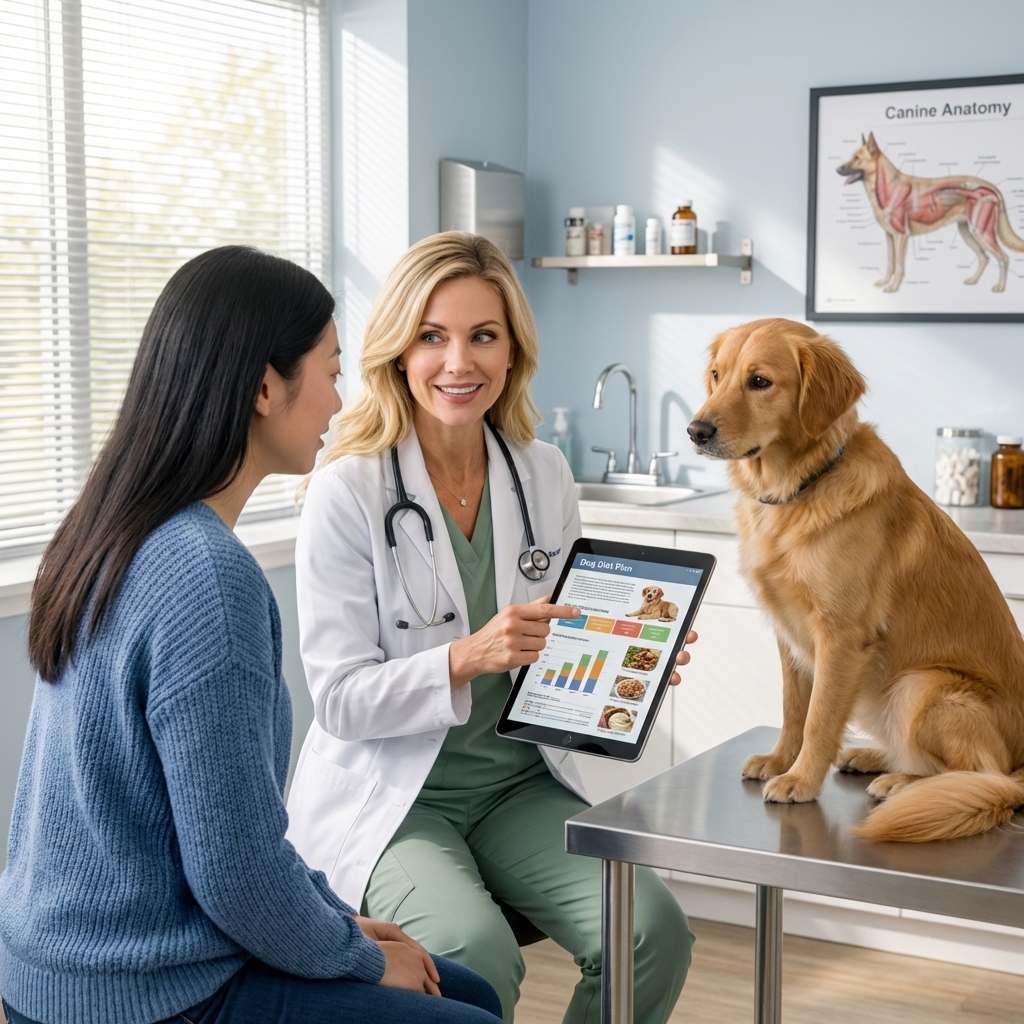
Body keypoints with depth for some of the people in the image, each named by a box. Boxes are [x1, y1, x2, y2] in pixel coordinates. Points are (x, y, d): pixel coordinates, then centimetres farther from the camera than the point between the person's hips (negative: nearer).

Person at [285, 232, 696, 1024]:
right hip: (388, 793, -4)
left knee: (654, 928, -18)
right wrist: (467, 658, -28)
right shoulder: (348, 491, -12)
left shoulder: (545, 475, 3)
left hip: (518, 780, 5)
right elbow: (340, 700, -13)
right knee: (478, 949, -31)